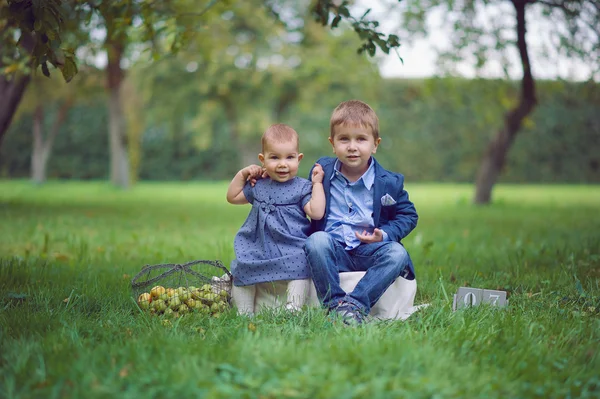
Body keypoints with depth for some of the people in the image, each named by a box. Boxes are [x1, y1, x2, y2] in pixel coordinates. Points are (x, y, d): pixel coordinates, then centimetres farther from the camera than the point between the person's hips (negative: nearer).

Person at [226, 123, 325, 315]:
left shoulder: (302, 187, 0)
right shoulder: (258, 185, 13)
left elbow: (316, 213, -13)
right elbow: (232, 197, 26)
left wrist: (317, 183, -8)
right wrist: (242, 174, 16)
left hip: (291, 249, -4)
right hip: (257, 247, 4)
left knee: (300, 266, -30)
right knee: (242, 270, -9)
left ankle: (293, 310, -26)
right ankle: (244, 314, 2)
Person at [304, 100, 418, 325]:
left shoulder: (389, 182, -1)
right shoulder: (322, 170, 5)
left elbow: (408, 215, 8)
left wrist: (385, 234, -7)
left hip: (369, 250, 0)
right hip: (334, 250, 0)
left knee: (397, 254, -29)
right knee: (316, 241, -33)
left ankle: (355, 303, -34)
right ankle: (334, 304, -31)